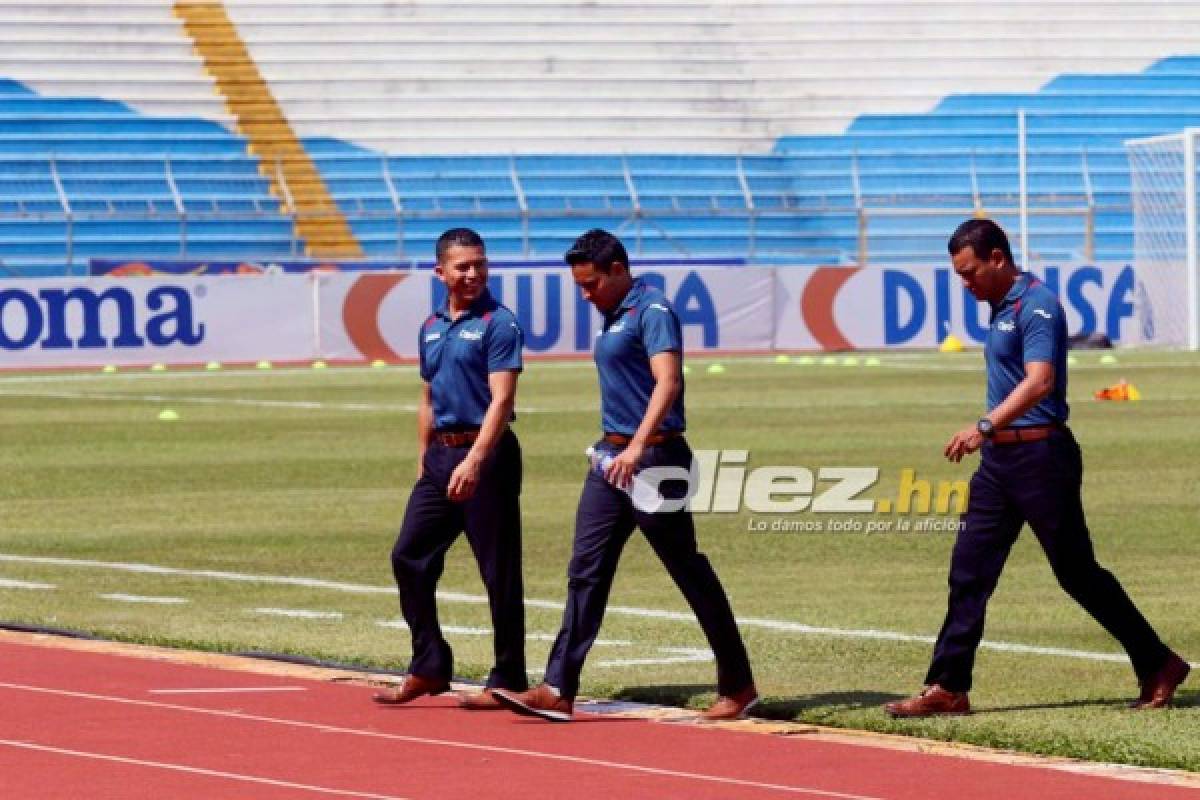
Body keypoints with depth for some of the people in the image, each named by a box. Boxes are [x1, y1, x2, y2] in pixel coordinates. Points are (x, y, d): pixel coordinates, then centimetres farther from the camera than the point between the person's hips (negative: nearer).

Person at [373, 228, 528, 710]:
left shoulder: (498, 324, -8)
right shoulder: (431, 328, 14)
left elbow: (501, 400, -17)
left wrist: (475, 461, -27)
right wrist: (423, 461, 17)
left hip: (485, 455, -8)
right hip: (440, 455, 8)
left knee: (499, 572, -2)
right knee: (409, 557, 6)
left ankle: (508, 680, 4)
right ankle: (429, 669, 15)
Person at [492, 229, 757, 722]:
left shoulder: (652, 311, -13)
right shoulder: (614, 317, 16)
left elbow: (667, 382, -26)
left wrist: (637, 447, -36)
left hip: (653, 458, -9)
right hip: (611, 459, 9)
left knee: (690, 572, 0)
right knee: (585, 573, 1)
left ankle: (737, 686, 11)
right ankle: (558, 692, -3)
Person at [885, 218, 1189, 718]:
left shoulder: (1037, 305, -15)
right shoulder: (1000, 308, 14)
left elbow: (1040, 380, -28)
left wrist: (986, 425, -38)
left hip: (1041, 454, -9)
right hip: (1000, 458, 9)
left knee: (1077, 572, -2)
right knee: (969, 572, 3)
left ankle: (1158, 667, 10)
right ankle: (947, 689, 3)